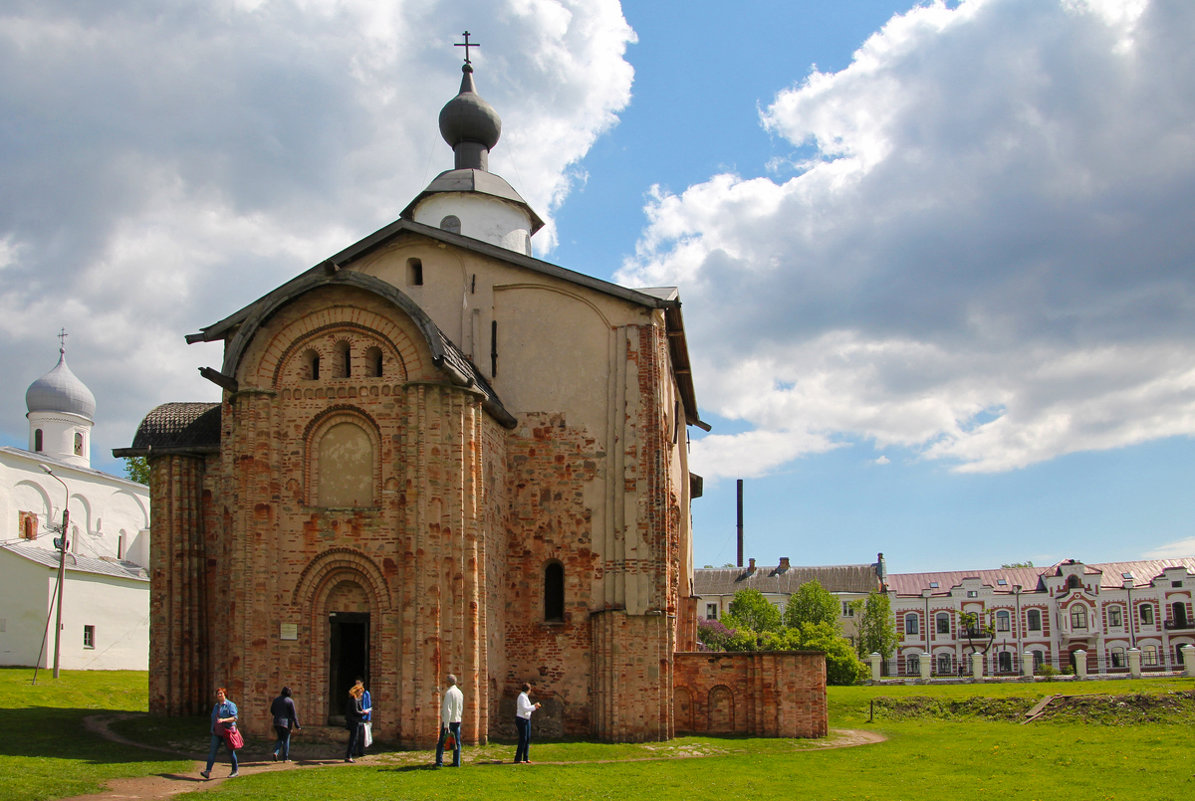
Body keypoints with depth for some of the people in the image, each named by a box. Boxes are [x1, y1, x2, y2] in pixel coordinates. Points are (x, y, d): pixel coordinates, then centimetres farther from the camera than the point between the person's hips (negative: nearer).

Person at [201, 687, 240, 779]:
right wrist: (212, 730, 21)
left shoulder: (230, 705, -5)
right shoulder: (216, 706, 14)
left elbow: (234, 718, -15)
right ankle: (208, 771, -14)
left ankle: (235, 771, 18)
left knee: (230, 751, 4)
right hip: (216, 733, 5)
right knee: (212, 751, -8)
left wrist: (223, 720, -28)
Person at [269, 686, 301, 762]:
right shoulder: (290, 701, -9)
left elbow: (272, 711, 12)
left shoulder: (276, 700, 5)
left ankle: (276, 752, -7)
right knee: (286, 741, 7)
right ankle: (285, 758, 9)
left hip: (277, 722, 4)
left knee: (280, 739, 17)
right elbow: (293, 714, -10)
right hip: (286, 723, -4)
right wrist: (297, 725, -7)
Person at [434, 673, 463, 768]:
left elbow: (448, 709, -21)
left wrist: (446, 725, -22)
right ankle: (456, 762, 8)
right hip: (457, 720, 7)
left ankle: (439, 762, -3)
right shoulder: (460, 692, 10)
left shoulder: (449, 692, -15)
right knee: (456, 742, 8)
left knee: (441, 742, -1)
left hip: (448, 721, -7)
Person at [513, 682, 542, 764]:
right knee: (523, 739, -8)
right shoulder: (522, 697, -15)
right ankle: (517, 759, -5)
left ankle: (525, 758, 11)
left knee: (528, 739, 8)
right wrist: (534, 706, -16)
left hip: (527, 720, 10)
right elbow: (524, 709, -22)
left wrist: (533, 706, 19)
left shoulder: (525, 697, 14)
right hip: (521, 720, -10)